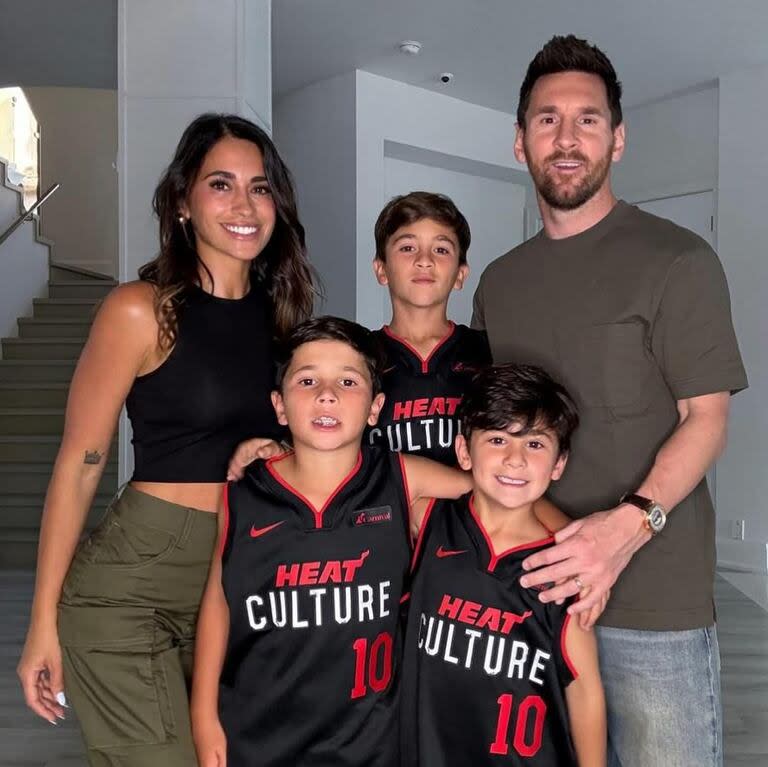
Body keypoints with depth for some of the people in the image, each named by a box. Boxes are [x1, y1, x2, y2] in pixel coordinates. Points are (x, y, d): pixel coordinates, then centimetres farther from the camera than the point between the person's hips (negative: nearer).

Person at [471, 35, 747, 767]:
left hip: (654, 599, -4)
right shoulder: (498, 281, 11)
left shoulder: (677, 260, -5)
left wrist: (631, 523, -23)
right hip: (532, 583, 5)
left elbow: (705, 418, -9)